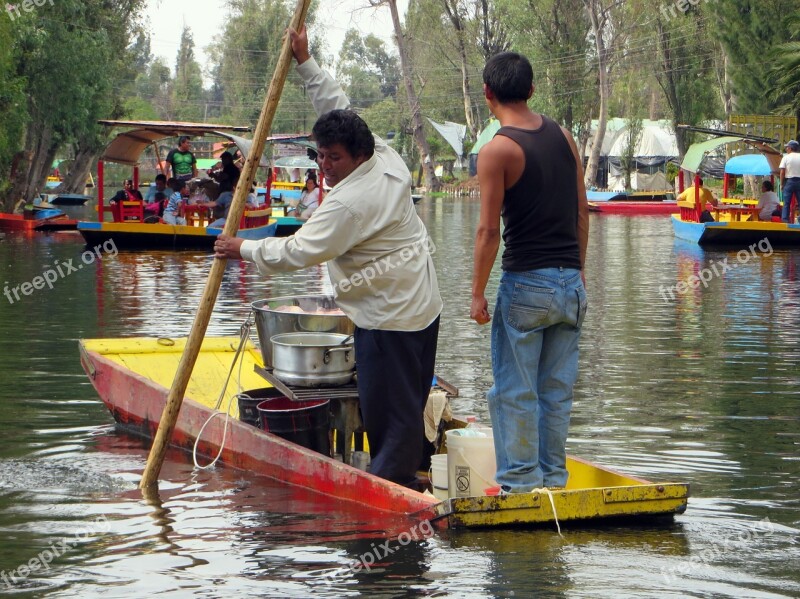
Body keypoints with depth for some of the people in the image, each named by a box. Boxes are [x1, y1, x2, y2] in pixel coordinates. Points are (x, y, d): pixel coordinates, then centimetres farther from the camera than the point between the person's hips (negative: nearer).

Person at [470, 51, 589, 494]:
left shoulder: (497, 150, -10)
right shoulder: (564, 137, 8)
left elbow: (489, 229, -13)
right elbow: (582, 213, 11)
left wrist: (478, 293, -6)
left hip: (526, 283, -6)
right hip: (570, 282, 6)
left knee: (515, 391, 2)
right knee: (557, 391, 12)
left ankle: (520, 481, 3)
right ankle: (553, 477, 16)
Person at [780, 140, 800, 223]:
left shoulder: (786, 157, -4)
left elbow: (782, 172, -8)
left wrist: (781, 184, 0)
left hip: (789, 181, -2)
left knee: (786, 203, 2)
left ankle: (785, 219, -2)